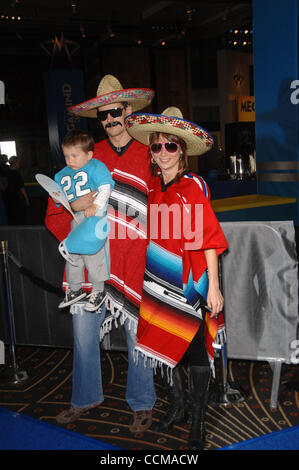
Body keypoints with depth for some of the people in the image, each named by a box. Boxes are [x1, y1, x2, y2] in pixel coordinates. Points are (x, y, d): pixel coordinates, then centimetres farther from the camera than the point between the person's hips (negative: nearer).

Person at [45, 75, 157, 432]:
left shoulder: (149, 157, 4)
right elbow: (56, 205, 12)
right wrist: (74, 205, -7)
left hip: (132, 262, -2)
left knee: (138, 334, 6)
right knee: (83, 332, 12)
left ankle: (142, 404, 29)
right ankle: (86, 398, 35)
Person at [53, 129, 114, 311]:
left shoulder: (96, 167, -2)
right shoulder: (62, 175, 17)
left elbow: (105, 188, -11)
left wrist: (96, 205, -23)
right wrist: (58, 199, 0)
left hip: (94, 215, -7)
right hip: (75, 218, 7)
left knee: (94, 253, -8)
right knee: (74, 257, 13)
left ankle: (98, 291, 8)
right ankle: (75, 289, 29)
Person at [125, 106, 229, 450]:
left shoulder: (194, 186, -9)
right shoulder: (150, 185, 5)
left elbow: (208, 238, -12)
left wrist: (213, 287, -15)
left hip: (189, 282, -5)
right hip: (158, 280, 5)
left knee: (195, 349, 5)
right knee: (163, 345, 15)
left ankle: (197, 423, 24)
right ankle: (176, 408, 37)